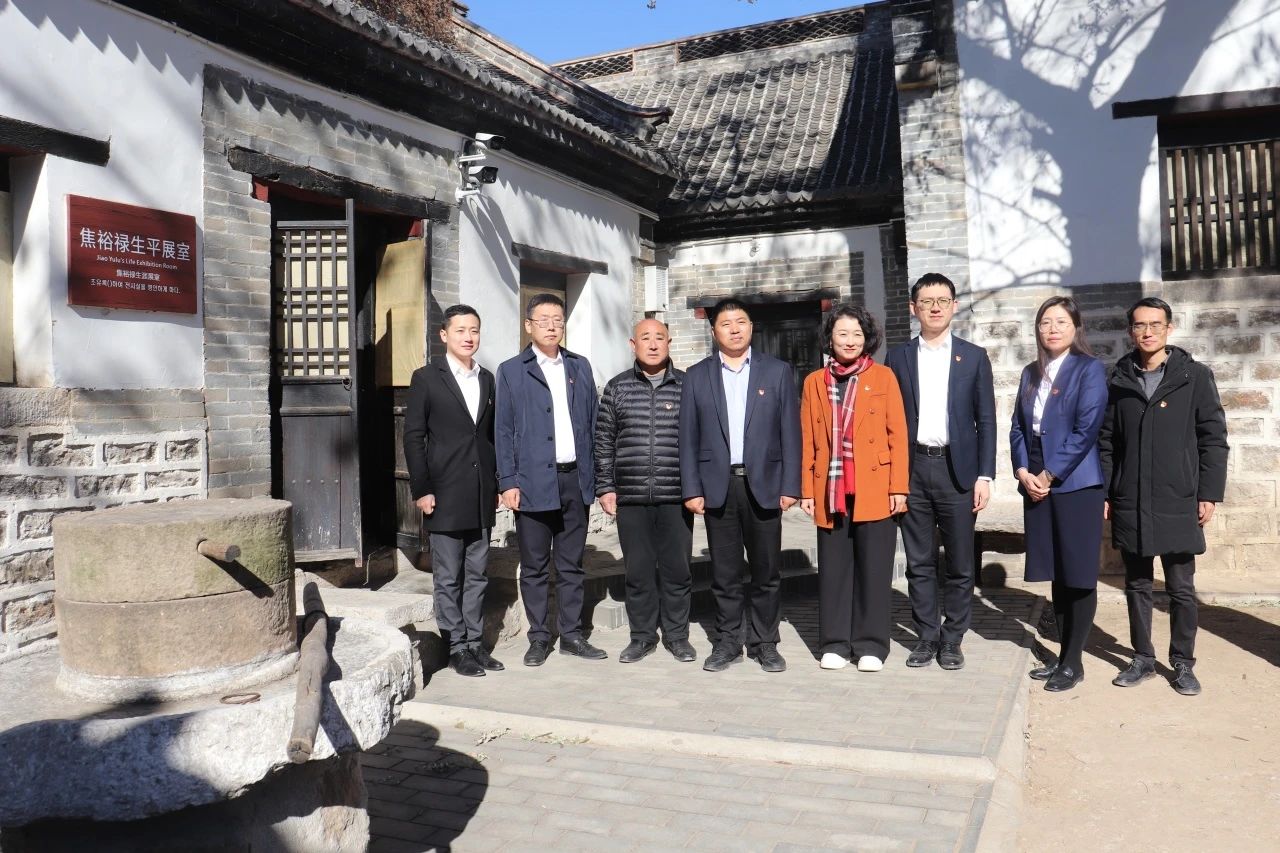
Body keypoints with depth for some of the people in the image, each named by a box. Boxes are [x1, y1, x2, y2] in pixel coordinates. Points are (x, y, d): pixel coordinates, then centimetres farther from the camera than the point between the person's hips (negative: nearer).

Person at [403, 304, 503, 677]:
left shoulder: (487, 379, 12)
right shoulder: (426, 378, -2)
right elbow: (413, 437, -5)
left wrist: (496, 484, 10)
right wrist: (421, 490, -10)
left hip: (482, 496, 5)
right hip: (445, 496, -5)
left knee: (476, 576, 11)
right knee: (449, 578, 3)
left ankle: (474, 643, 20)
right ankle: (457, 648, 13)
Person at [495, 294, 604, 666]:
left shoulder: (580, 367, 12)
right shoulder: (511, 371, 2)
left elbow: (592, 423, 12)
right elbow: (504, 431, 0)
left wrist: (594, 475, 7)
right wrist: (508, 482, -7)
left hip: (575, 481, 3)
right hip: (534, 482, -3)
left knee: (571, 565, 11)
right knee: (534, 568, 5)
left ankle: (571, 635, 20)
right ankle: (539, 638, 17)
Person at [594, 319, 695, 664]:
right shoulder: (617, 387, 8)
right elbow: (604, 441, 9)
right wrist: (605, 487, 4)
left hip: (676, 496, 0)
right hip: (631, 497, 1)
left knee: (677, 568, 5)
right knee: (638, 570, 7)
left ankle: (676, 635, 20)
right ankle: (642, 636, 21)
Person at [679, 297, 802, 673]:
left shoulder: (777, 371, 6)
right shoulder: (697, 376, 8)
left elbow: (790, 432, 3)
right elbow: (688, 437, 5)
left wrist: (790, 486, -4)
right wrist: (691, 489, -2)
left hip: (763, 484, 0)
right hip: (717, 486, 1)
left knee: (766, 571, 5)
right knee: (724, 572, 7)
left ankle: (764, 643, 18)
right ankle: (728, 642, 19)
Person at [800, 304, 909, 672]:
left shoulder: (883, 376, 3)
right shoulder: (814, 382, 9)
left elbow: (898, 434, 0)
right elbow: (807, 441, 8)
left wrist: (899, 487, -6)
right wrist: (807, 490, 4)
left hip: (875, 490, -2)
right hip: (830, 491, 2)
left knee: (873, 568, 3)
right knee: (833, 568, 6)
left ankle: (871, 644, 14)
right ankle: (835, 642, 17)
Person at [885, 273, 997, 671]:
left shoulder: (974, 357, 5)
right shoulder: (898, 357, 7)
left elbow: (986, 420, 3)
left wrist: (984, 475, -5)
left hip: (957, 469, -1)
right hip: (912, 469, 1)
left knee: (960, 563, 5)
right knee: (919, 562, 8)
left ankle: (952, 639, 18)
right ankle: (926, 636, 19)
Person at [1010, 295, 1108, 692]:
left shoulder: (1090, 369, -4)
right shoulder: (1031, 373, 14)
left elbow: (1086, 430, -13)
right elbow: (1018, 427, 12)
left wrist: (1049, 475, -14)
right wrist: (1023, 472, -4)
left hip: (1075, 485, -6)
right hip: (1036, 485, 6)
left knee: (1079, 576, 0)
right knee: (1057, 575, 12)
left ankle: (1074, 662, 9)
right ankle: (1064, 655, 21)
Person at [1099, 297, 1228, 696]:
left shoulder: (1195, 376, -1)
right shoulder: (1120, 380, 6)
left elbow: (1213, 438, -1)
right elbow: (1107, 442, 8)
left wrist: (1209, 493, -6)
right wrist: (1104, 493, 4)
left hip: (1178, 503, -2)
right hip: (1130, 504, 3)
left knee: (1181, 589, 6)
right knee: (1137, 585, 11)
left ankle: (1183, 663, 20)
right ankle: (1143, 658, 23)